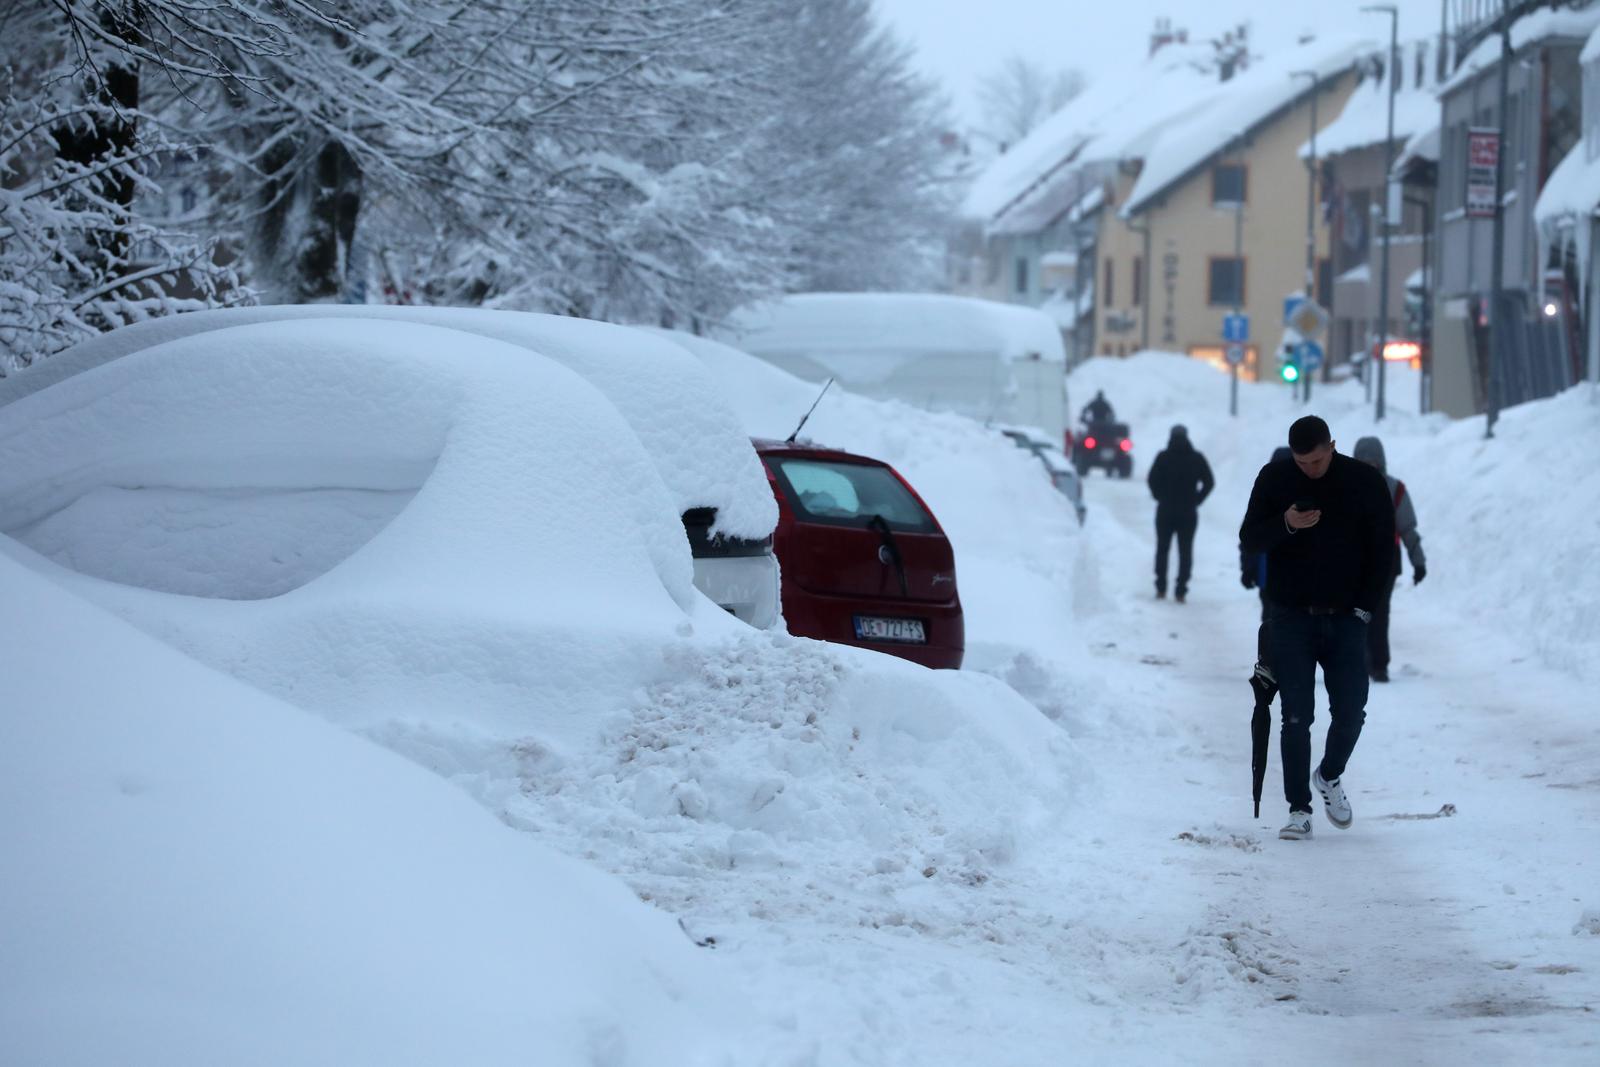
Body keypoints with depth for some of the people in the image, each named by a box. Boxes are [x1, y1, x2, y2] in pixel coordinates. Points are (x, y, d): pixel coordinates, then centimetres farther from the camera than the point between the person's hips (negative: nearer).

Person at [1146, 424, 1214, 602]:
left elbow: (1152, 479, -11)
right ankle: (1181, 591, -2)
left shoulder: (1164, 457, -5)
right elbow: (1209, 482, -1)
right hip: (1188, 513, 1)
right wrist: (1196, 500, 5)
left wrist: (1160, 497, 2)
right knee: (1185, 551, 4)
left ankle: (1160, 588, 8)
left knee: (1162, 549, 11)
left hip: (1165, 510, -1)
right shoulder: (1197, 459, 0)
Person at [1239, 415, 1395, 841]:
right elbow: (1249, 539, 0)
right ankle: (1299, 809, 2)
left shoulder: (1366, 482, -1)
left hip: (1346, 617, 0)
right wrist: (1285, 525, -21)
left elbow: (1382, 549, 4)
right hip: (1291, 618, 0)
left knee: (1350, 711, -3)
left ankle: (1330, 776, 26)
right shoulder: (1274, 479, 0)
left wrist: (1364, 607, -3)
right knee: (1296, 717, -4)